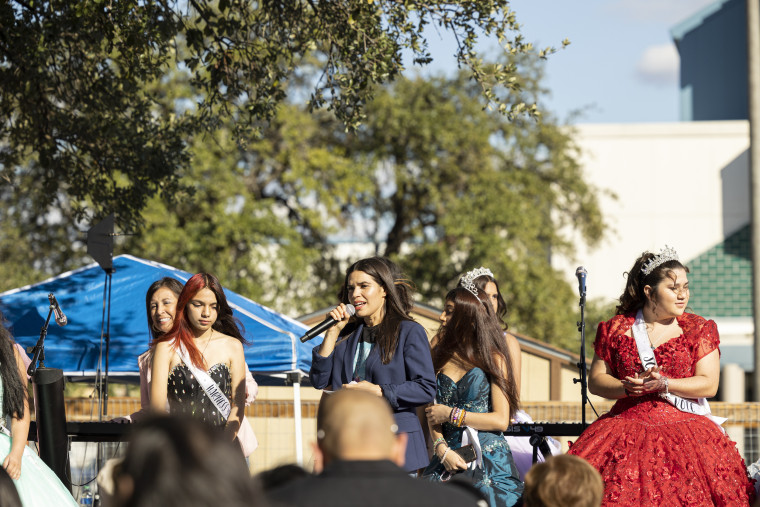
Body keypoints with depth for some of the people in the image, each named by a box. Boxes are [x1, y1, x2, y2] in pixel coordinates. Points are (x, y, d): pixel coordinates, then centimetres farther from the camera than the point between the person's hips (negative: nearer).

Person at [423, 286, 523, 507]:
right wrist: (442, 450, -6)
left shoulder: (493, 358, 2)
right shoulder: (441, 356, 14)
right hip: (448, 459, 3)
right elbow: (433, 414, 11)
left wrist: (451, 415, -4)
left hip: (488, 461, -3)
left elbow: (501, 420, -5)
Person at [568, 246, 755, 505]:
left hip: (684, 427, 0)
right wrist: (628, 387, -10)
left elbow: (709, 384, 0)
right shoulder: (615, 329, 9)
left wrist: (664, 384, -13)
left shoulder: (699, 329, 7)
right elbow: (595, 381, 9)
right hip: (627, 424, 1)